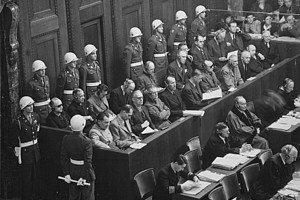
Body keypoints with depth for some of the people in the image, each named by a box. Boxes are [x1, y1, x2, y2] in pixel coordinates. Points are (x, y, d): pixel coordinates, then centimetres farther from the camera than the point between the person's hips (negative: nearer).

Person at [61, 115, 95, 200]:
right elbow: (88, 162, -21)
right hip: (84, 171, -5)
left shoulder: (66, 139, -8)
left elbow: (64, 158, -3)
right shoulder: (86, 141, -23)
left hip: (72, 172, 5)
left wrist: (66, 174, 3)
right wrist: (83, 177, -13)